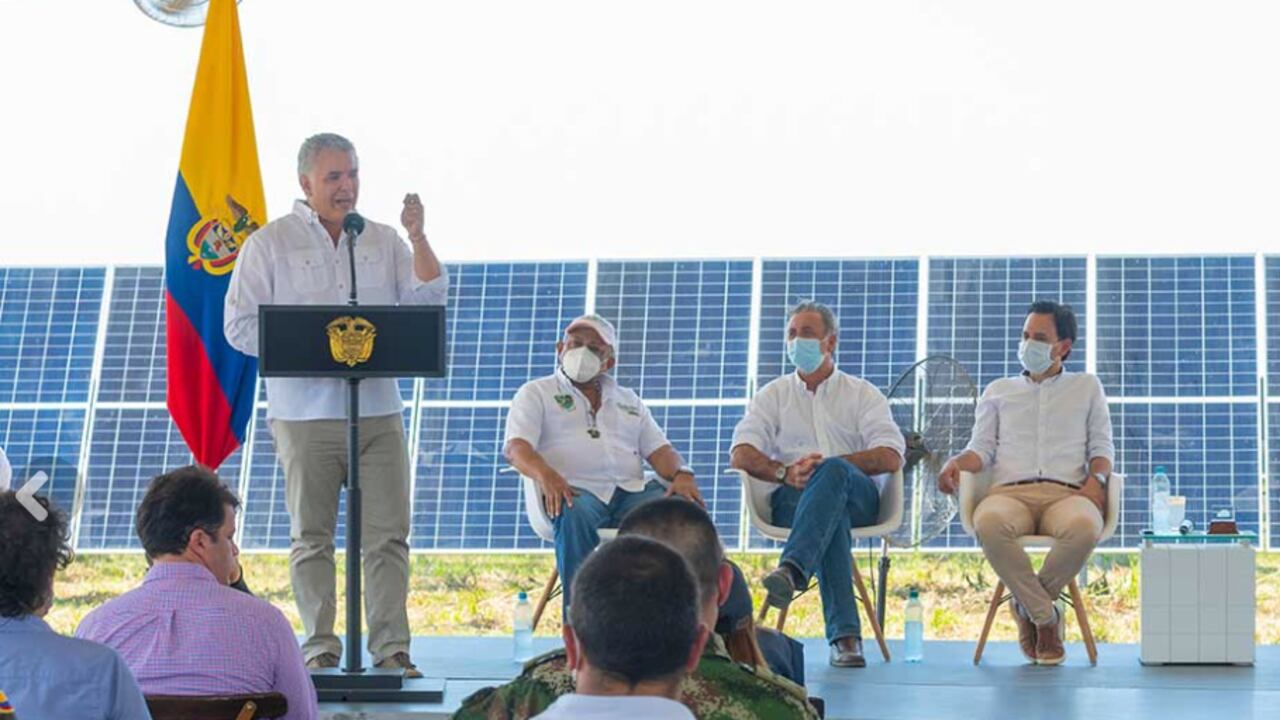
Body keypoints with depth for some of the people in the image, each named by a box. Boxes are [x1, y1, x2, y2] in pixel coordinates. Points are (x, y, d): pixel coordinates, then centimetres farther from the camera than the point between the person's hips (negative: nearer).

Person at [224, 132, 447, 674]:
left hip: (379, 411, 3)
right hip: (305, 414, -3)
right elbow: (241, 327, -1)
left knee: (389, 533, -2)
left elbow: (429, 299, 4)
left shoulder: (383, 241, 13)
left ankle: (391, 648, 1)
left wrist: (417, 237, -8)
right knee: (312, 535, 3)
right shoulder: (269, 244, 3)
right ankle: (320, 646, 11)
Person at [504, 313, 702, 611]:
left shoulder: (628, 400, 30)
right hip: (575, 490, -3)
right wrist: (544, 473, -23)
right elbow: (516, 446, 1)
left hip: (632, 489, 3)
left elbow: (658, 450, 20)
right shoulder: (536, 393, 17)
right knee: (574, 514, -41)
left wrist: (682, 474, -5)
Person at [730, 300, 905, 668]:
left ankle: (791, 569, -57)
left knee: (833, 472, -38)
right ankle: (844, 634, -50)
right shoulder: (774, 395, 22)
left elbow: (891, 457, 2)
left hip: (858, 497, 0)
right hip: (793, 499, 0)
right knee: (831, 513, -38)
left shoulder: (862, 394, 18)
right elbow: (741, 455, 6)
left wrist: (827, 464, -11)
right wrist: (784, 472, -15)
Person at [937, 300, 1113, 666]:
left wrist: (1096, 478, -4)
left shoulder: (1086, 387, 28)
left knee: (1083, 527, -41)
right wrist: (956, 464, -6)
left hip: (1067, 493, 0)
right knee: (989, 523, -40)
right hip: (1010, 492, 1)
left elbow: (1102, 447, 19)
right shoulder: (998, 391, 29)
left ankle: (1028, 604, -15)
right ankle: (1046, 616, -23)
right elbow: (982, 449, 18)